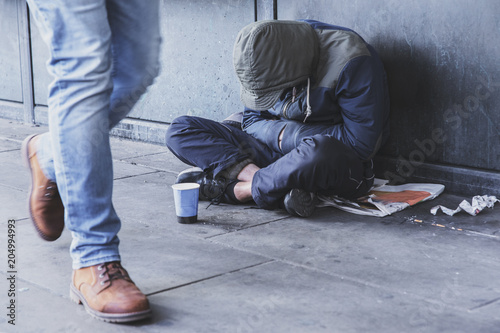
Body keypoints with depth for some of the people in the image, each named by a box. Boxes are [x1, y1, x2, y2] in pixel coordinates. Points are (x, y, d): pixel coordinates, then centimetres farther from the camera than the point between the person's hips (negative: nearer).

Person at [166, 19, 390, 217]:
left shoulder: (352, 61, -20)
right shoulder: (266, 61, -3)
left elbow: (362, 143, -21)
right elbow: (253, 120, 7)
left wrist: (290, 134, -15)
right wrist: (278, 132, -16)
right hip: (275, 152, 6)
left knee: (321, 151, -44)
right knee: (181, 130, -8)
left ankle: (236, 189, -20)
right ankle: (280, 184, -26)